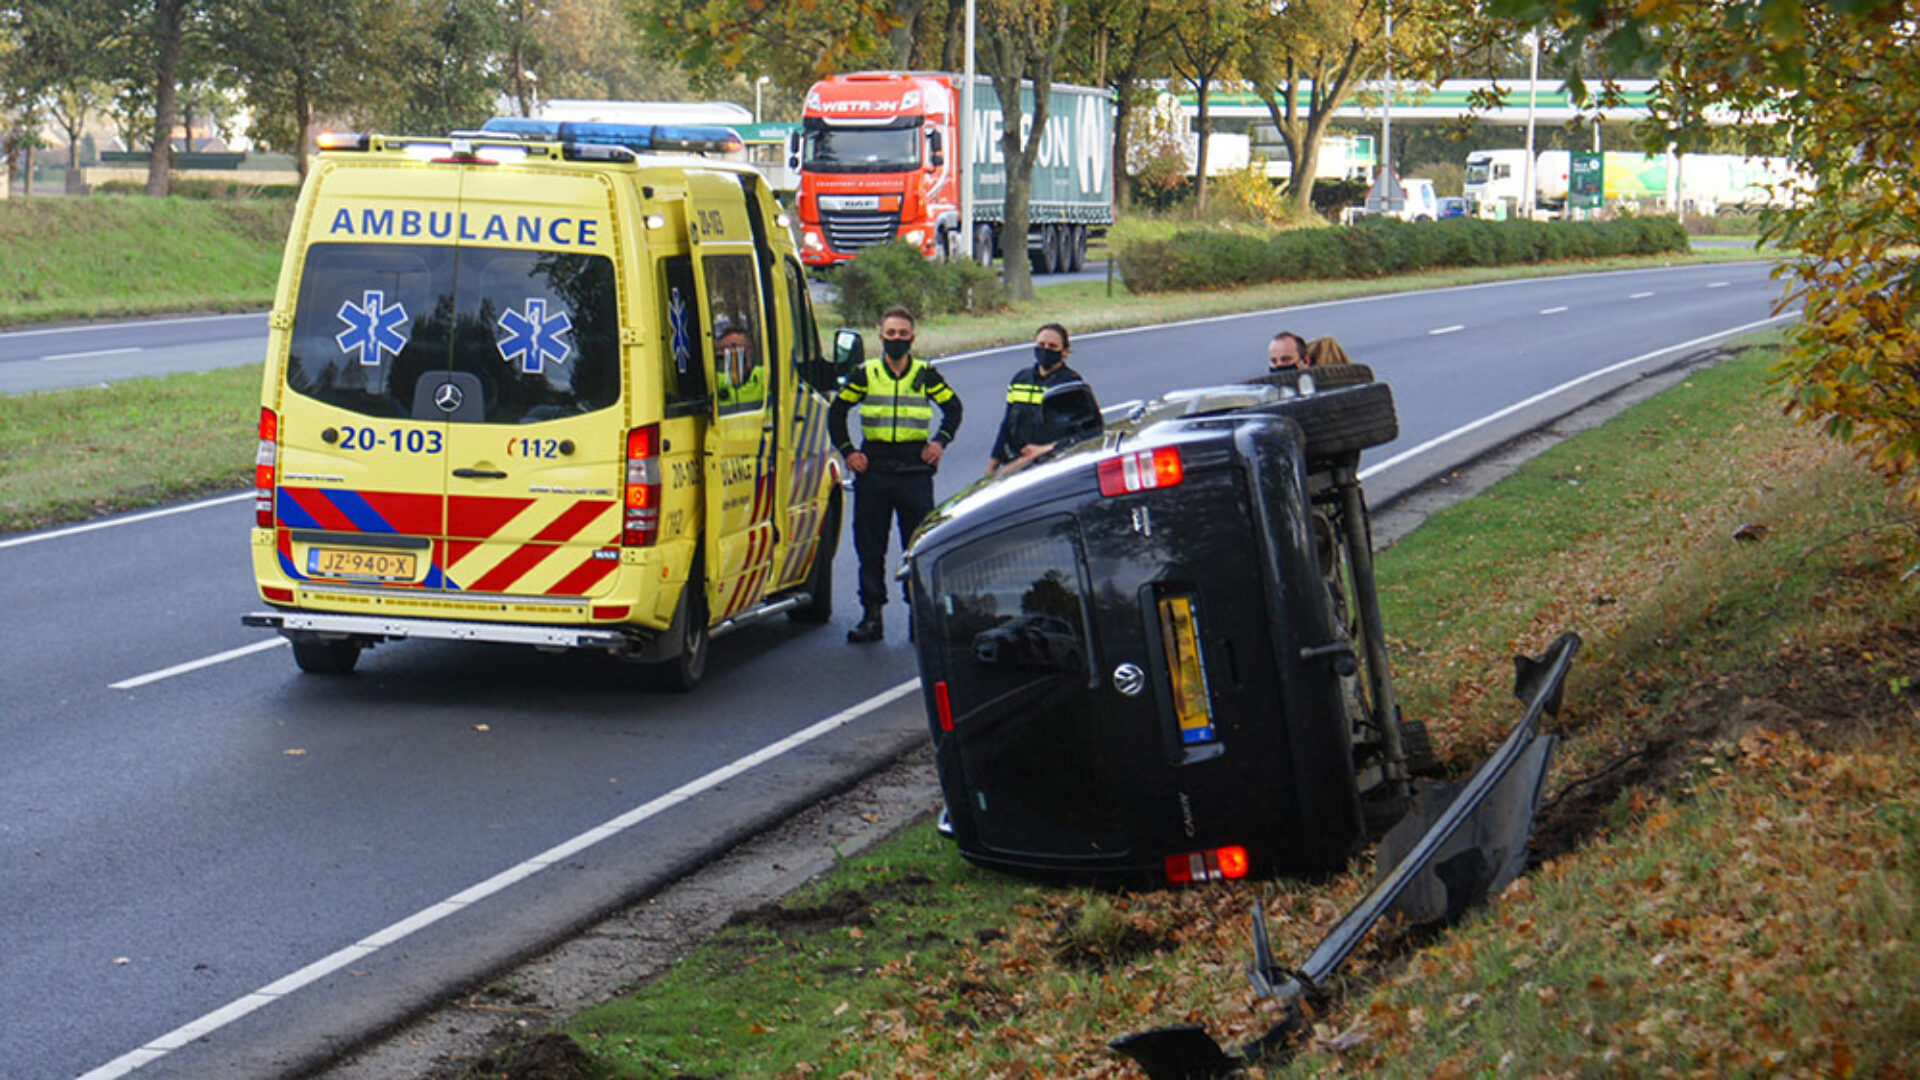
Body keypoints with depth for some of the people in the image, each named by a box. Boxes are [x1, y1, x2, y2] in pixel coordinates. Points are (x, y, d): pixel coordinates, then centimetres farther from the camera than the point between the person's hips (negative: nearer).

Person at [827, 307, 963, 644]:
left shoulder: (925, 375, 6)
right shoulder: (865, 374, 6)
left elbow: (953, 408, 17)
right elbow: (837, 412, 11)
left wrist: (940, 441, 3)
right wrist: (847, 451, 1)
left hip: (915, 472, 0)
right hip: (873, 470, 1)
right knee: (869, 548, 2)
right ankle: (872, 616, 8)